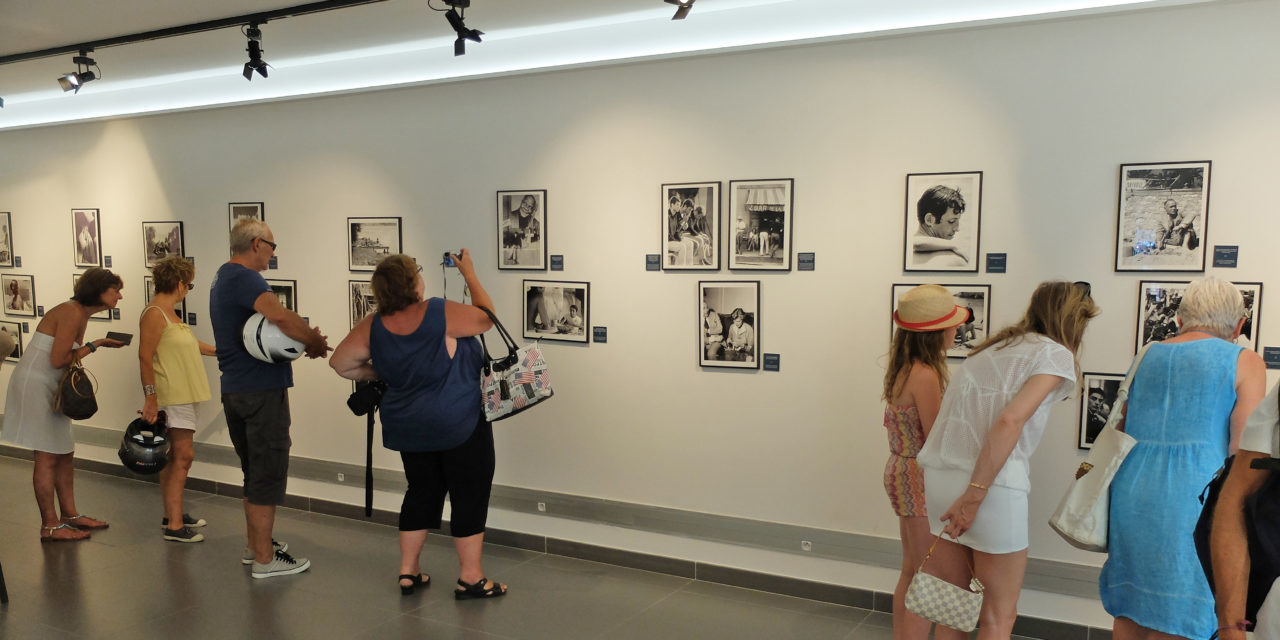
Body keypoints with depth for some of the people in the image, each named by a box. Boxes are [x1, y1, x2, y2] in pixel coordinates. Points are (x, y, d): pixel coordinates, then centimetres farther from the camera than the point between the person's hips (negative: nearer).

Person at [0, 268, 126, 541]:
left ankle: (70, 515, 24)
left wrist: (96, 345, -2)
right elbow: (58, 359, -21)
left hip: (51, 387, 10)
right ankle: (50, 526, 3)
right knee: (48, 457, -5)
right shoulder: (72, 313, -18)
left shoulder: (81, 314, 11)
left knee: (65, 454, 14)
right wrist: (94, 345, -13)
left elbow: (69, 356, 10)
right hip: (34, 385, -10)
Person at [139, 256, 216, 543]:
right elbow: (145, 357, -19)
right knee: (182, 455, -10)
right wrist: (150, 399, -22)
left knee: (174, 457, 14)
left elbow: (188, 343, 30)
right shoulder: (154, 313, -15)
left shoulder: (170, 313, 16)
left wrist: (218, 351, 40)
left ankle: (172, 514, 23)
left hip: (182, 396, 10)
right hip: (169, 397, -10)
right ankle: (174, 525, -7)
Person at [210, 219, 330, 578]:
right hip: (262, 390, -10)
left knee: (254, 472, 20)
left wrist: (303, 342, 1)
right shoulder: (244, 278, -16)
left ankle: (255, 545, 31)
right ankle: (265, 559, 6)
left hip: (235, 389, 10)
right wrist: (316, 342, -19)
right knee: (268, 474, -1)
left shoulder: (223, 278, 17)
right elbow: (281, 316, -34)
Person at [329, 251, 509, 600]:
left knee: (421, 493, 20)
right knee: (470, 496, 6)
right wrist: (470, 274, 7)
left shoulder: (373, 327, -5)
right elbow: (486, 317, -3)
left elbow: (340, 363, 5)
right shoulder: (442, 313, -19)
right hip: (460, 425, -5)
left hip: (408, 427, 5)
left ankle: (408, 571, 26)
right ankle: (470, 577, 11)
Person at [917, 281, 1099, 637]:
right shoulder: (1056, 354, 0)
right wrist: (975, 496, -16)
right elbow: (1010, 420, -16)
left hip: (939, 474, 6)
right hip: (993, 483, -6)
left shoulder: (994, 347, 20)